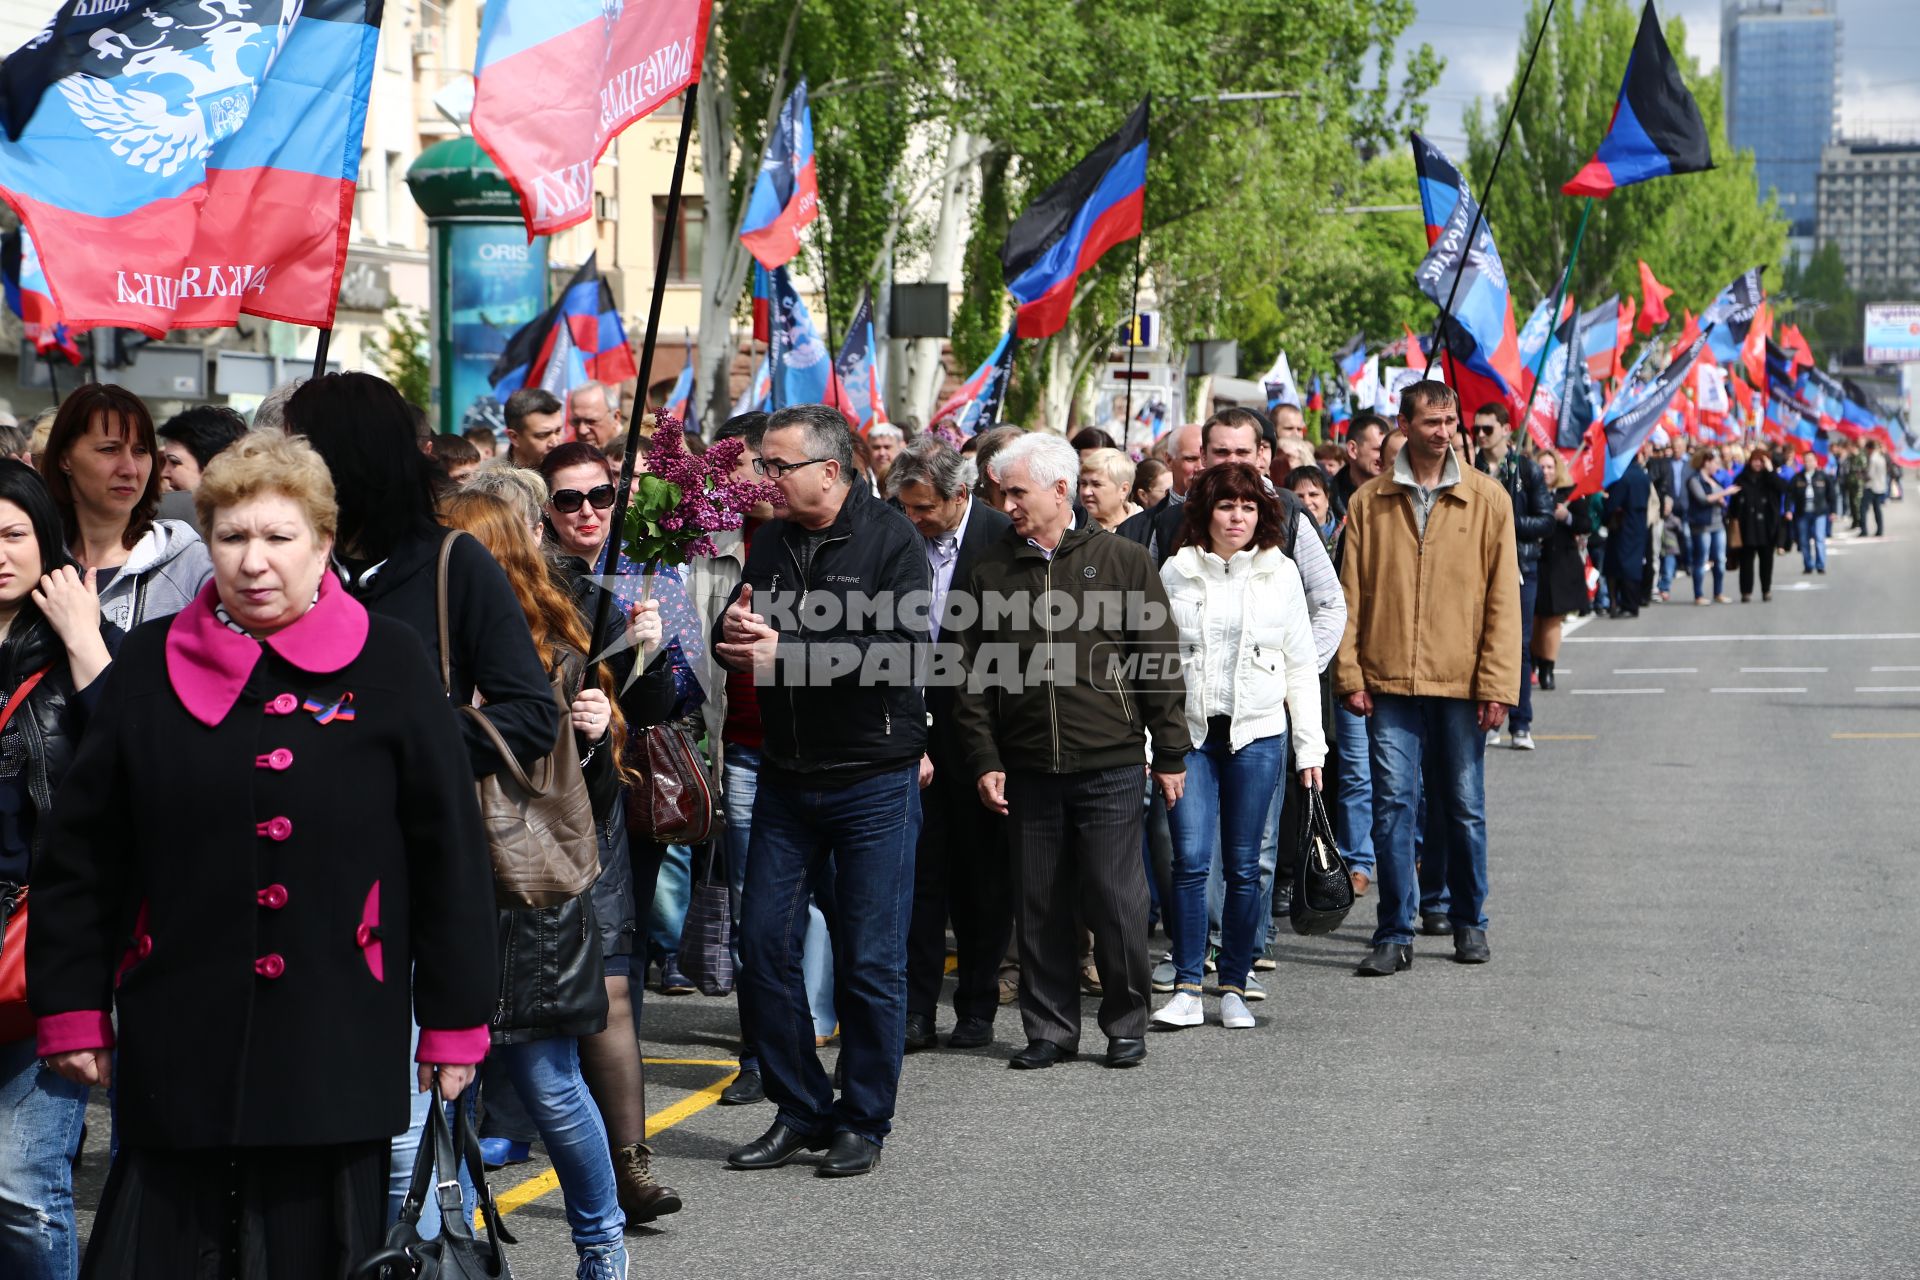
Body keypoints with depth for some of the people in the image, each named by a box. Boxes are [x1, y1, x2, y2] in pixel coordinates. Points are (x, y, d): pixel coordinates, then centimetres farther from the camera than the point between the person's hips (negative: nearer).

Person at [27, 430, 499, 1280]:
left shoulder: (388, 662, 1)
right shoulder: (151, 665, 7)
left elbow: (450, 848, 2)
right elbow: (81, 852, 9)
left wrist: (455, 1018, 1)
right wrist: (72, 1007, 5)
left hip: (337, 1047, -1)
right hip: (178, 1045, 2)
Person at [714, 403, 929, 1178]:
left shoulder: (890, 539, -10)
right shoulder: (772, 542, 8)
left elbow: (903, 649, -22)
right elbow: (735, 639, 12)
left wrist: (788, 653, -25)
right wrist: (734, 633, -13)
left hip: (873, 782, -6)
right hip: (785, 779, 6)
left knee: (870, 961, 2)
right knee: (762, 945, 5)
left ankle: (863, 1122, 15)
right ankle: (801, 1112, 18)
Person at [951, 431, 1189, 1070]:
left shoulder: (1122, 560, 1)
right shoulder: (993, 571, 7)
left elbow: (1159, 663, 3)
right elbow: (973, 676, 8)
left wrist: (1170, 754, 1)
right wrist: (984, 759, 1)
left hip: (1110, 764, -3)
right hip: (1027, 769, 3)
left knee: (1115, 898, 0)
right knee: (1039, 906, 7)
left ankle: (1126, 1024, 14)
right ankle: (1050, 1029, 17)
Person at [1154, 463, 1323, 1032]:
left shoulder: (1280, 573, 6)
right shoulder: (1176, 572, 4)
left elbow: (1301, 664, 8)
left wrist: (1310, 744, 4)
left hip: (1257, 733, 0)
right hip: (1188, 731, 0)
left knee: (1243, 866, 3)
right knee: (1190, 859, -7)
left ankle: (1234, 987, 12)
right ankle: (1187, 989, -1)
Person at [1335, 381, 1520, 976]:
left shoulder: (1487, 499, 3)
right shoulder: (1369, 503, 5)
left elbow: (1502, 597, 1)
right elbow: (1351, 594, 5)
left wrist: (1496, 682, -6)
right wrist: (1350, 674, -3)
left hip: (1462, 682, 0)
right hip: (1389, 681, 0)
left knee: (1464, 807, 8)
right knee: (1393, 804, -2)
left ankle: (1469, 921, 24)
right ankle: (1396, 935, 4)